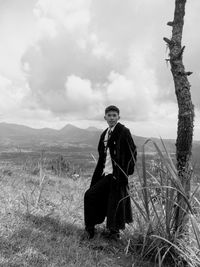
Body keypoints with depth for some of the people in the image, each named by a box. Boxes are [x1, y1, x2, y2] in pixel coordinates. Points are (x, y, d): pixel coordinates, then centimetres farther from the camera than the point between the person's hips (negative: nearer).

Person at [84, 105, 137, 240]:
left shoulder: (124, 132, -8)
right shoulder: (105, 134, 13)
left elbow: (132, 152, -10)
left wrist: (126, 172, -13)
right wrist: (99, 172, 12)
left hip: (117, 175, -6)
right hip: (105, 174, 7)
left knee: (116, 202, 2)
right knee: (89, 195, 3)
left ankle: (114, 230, 23)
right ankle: (90, 228, 20)